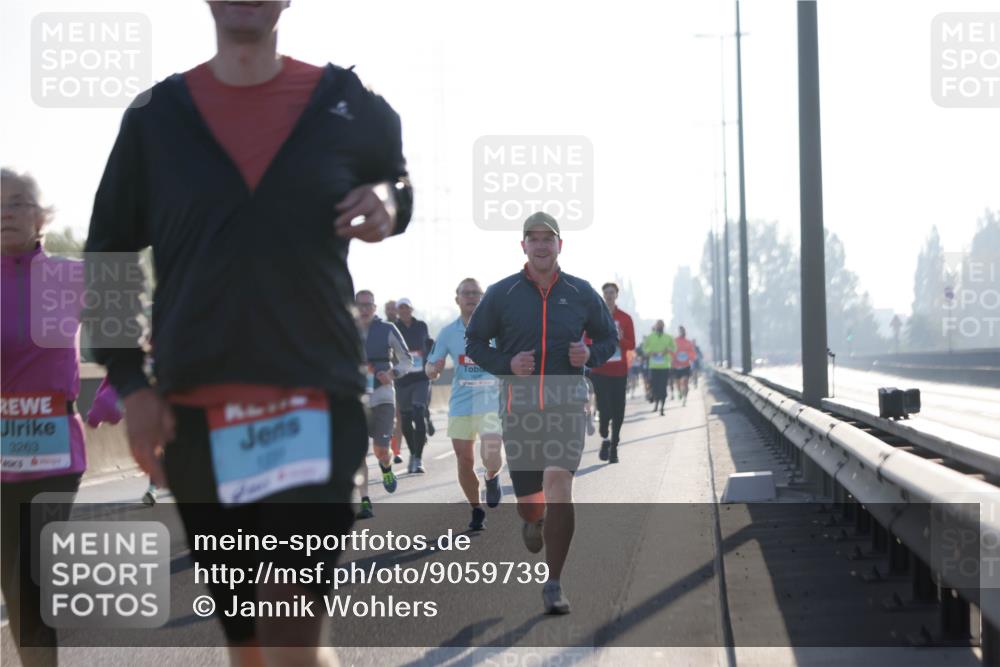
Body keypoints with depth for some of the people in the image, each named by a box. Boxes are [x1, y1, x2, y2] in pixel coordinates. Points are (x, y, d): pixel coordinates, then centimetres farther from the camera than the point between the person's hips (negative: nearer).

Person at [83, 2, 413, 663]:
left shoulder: (350, 107, 4)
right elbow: (106, 256, 12)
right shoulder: (157, 118, 6)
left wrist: (389, 203, 0)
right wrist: (130, 383, 1)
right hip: (195, 414, 2)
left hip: (315, 403, -2)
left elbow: (396, 180, 25)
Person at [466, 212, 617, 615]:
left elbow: (609, 337, 17)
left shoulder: (581, 293, 6)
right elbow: (474, 342, 8)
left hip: (566, 405, -1)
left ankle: (553, 585, -10)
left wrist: (590, 355, -5)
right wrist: (506, 364, -10)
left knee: (558, 483, -19)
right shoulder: (500, 294, 3)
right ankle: (534, 520, 47)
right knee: (527, 501, 5)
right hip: (519, 407, 1)